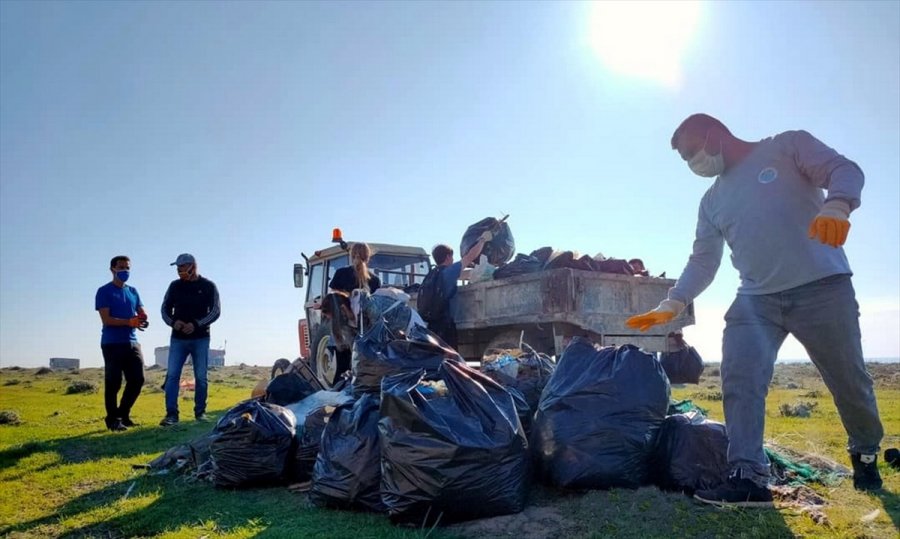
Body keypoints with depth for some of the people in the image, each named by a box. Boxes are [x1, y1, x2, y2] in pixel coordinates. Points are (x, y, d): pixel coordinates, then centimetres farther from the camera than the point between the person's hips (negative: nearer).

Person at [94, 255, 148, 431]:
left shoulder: (133, 291, 16)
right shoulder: (104, 291, -2)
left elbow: (142, 313, 13)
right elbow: (106, 319, -11)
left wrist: (143, 320, -12)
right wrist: (130, 321, -24)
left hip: (132, 343, 6)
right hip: (112, 344, -6)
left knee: (137, 379, 4)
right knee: (113, 383, -2)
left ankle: (123, 414, 21)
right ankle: (113, 420, 8)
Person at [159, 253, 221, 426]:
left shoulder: (208, 286, -1)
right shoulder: (175, 286, 7)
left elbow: (215, 311, -6)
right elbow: (165, 309, 10)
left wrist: (196, 324, -19)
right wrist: (173, 322, -11)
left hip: (201, 339, -2)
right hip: (178, 339, 2)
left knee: (201, 377, 3)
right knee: (172, 375, -6)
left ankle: (200, 412, 14)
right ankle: (171, 414, -4)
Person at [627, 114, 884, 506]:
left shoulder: (787, 146, 3)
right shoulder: (712, 201, 16)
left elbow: (843, 170, -9)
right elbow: (702, 262, 12)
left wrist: (836, 204, -33)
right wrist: (671, 305, -1)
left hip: (822, 286, -4)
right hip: (756, 299, 4)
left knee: (849, 379, 9)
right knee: (739, 381, -14)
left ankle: (865, 453, 36)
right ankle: (748, 477, -13)